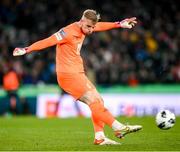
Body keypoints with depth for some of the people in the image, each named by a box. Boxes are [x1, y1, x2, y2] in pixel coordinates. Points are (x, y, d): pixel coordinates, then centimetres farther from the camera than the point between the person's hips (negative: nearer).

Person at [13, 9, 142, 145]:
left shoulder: (84, 28, 8)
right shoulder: (68, 32, -18)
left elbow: (100, 26, 25)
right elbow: (47, 42, -23)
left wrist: (120, 24, 27)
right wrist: (27, 49, -30)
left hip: (78, 74, 10)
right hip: (68, 74, -10)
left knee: (99, 101, 6)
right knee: (94, 101, -13)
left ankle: (99, 137, 5)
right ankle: (119, 128, -13)